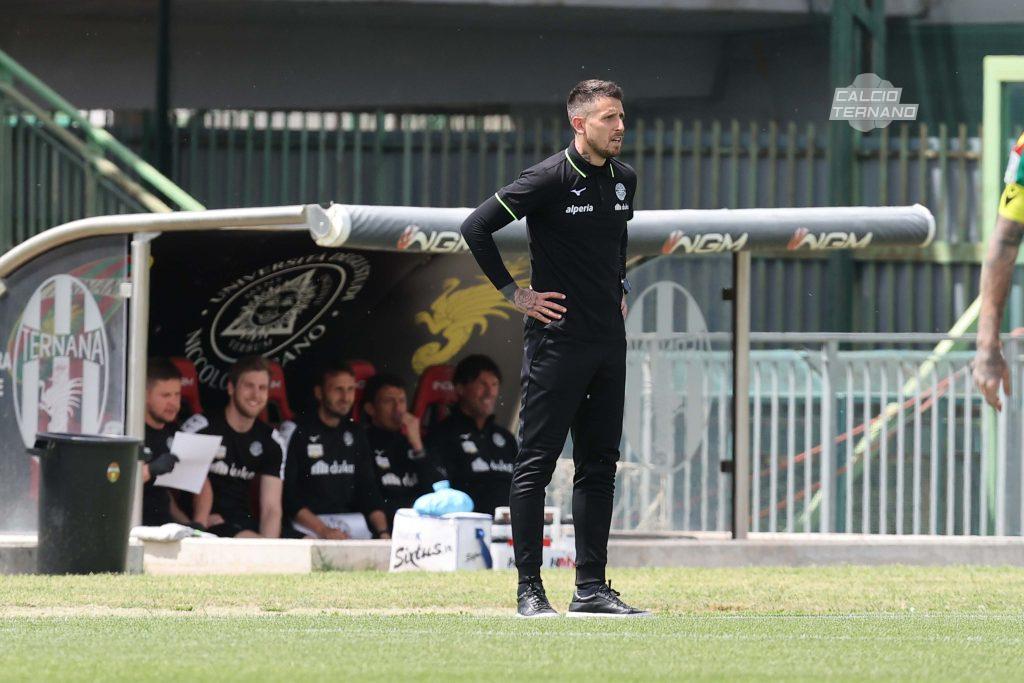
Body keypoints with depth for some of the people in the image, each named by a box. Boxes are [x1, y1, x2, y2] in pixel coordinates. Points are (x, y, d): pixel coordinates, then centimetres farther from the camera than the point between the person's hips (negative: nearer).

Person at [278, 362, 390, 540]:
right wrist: (323, 531, -17)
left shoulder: (356, 434, 16)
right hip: (307, 525, -5)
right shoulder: (294, 431, -1)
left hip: (351, 521, 5)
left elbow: (369, 489, 14)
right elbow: (286, 493, -7)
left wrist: (382, 531, -4)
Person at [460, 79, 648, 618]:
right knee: (536, 462, -3)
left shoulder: (623, 180, 10)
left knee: (599, 464, 8)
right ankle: (529, 589, -2)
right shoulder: (550, 179, -12)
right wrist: (514, 292, -11)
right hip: (557, 338, -7)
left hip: (609, 340, 8)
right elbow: (476, 228, -14)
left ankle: (591, 588, 13)